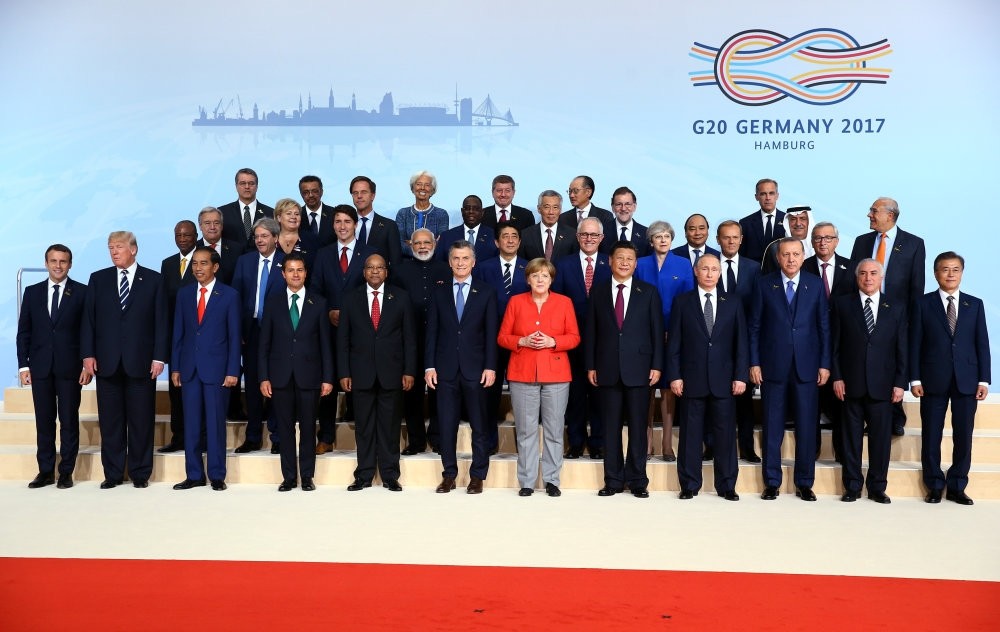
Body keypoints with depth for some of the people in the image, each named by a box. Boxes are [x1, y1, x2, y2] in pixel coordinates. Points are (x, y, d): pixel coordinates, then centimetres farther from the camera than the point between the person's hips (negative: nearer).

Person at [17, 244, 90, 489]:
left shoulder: (82, 292, 1)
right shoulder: (32, 292, 10)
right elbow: (23, 332, 9)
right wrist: (23, 365, 2)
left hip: (69, 367, -3)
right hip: (40, 367, 3)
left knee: (69, 421, 2)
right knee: (44, 421, 7)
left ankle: (66, 472, 10)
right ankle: (45, 471, 15)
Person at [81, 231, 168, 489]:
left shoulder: (153, 280, 3)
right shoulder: (98, 279, 9)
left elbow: (161, 321, 0)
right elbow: (88, 319, 8)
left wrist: (159, 357, -6)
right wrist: (88, 354, -2)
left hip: (141, 361, -2)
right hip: (107, 361, 2)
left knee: (141, 420, 3)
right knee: (110, 421, 6)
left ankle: (140, 473, 13)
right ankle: (113, 473, 16)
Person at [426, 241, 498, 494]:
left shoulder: (486, 292, 4)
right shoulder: (439, 293, 9)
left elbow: (491, 332, 0)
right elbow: (432, 332, 7)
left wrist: (490, 366, -7)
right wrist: (430, 366, -1)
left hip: (475, 368, -1)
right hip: (446, 368, 2)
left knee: (479, 425, 3)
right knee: (447, 424, 5)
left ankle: (477, 475, 12)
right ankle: (449, 474, 15)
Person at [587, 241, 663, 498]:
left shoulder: (649, 292, 5)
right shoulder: (598, 292, 8)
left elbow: (657, 331, 3)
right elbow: (590, 332, 7)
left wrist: (656, 366, -3)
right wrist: (591, 366, 2)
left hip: (638, 369, -1)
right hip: (607, 369, 1)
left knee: (637, 426, 3)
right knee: (611, 427, 5)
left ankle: (637, 480, 13)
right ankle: (613, 480, 13)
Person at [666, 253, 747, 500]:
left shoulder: (733, 303, 9)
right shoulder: (682, 301, 5)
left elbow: (740, 342, 6)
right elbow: (674, 343, 2)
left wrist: (741, 376, -2)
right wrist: (674, 376, -5)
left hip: (724, 380, 1)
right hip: (692, 378, -1)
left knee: (725, 433, 4)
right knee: (690, 433, 4)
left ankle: (726, 485, 14)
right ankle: (689, 484, 13)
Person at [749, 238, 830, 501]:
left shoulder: (815, 284, 5)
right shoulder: (765, 284, 2)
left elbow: (824, 326, 5)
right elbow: (755, 326, 3)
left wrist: (824, 364, 0)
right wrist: (754, 363, -3)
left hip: (806, 366, 1)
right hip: (773, 365, 0)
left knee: (806, 427, 5)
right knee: (772, 427, 5)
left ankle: (804, 483, 16)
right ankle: (772, 482, 15)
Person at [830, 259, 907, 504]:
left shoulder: (897, 307, 8)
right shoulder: (842, 304, 5)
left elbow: (901, 348, 6)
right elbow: (835, 344, 3)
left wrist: (900, 383, 0)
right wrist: (836, 377, -4)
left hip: (882, 385, 1)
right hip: (851, 384, -1)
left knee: (881, 437, 4)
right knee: (851, 436, 5)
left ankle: (877, 487, 16)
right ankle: (852, 486, 14)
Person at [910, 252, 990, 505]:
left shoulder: (975, 304, 10)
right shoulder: (923, 303, 4)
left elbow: (982, 344, 7)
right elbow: (914, 344, 1)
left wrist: (983, 380, 0)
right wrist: (915, 379, -6)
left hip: (966, 380, 2)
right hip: (933, 380, -1)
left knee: (963, 435, 4)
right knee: (931, 435, 3)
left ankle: (957, 486, 15)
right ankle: (934, 486, 15)